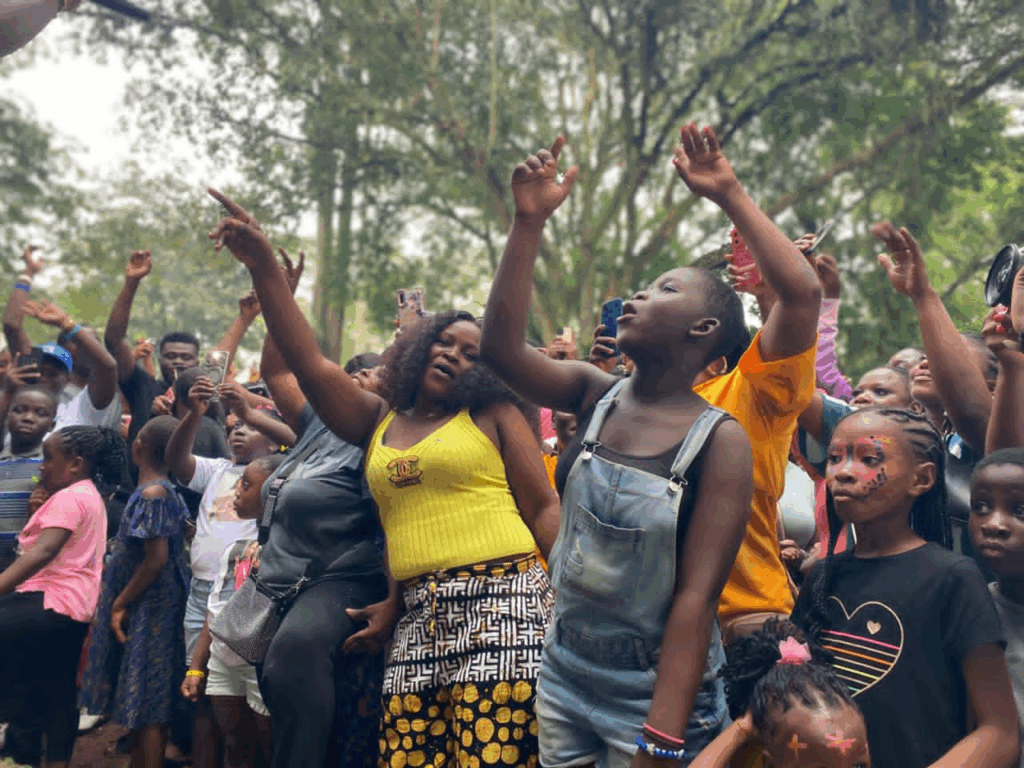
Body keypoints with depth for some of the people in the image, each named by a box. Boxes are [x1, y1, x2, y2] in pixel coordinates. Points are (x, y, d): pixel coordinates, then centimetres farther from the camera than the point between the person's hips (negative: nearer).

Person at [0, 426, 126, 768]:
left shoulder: (69, 497, -14)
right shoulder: (88, 495, 20)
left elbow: (42, 553, -27)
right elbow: (45, 544, 21)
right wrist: (38, 511, 5)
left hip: (54, 603, -11)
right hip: (72, 603, 11)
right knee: (57, 695, 14)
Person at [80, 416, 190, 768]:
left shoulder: (151, 494, -19)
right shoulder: (165, 491, 8)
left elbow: (157, 559, -23)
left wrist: (120, 604, -15)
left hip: (147, 609, -9)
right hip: (150, 609, 9)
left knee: (147, 704, -2)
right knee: (142, 703, 17)